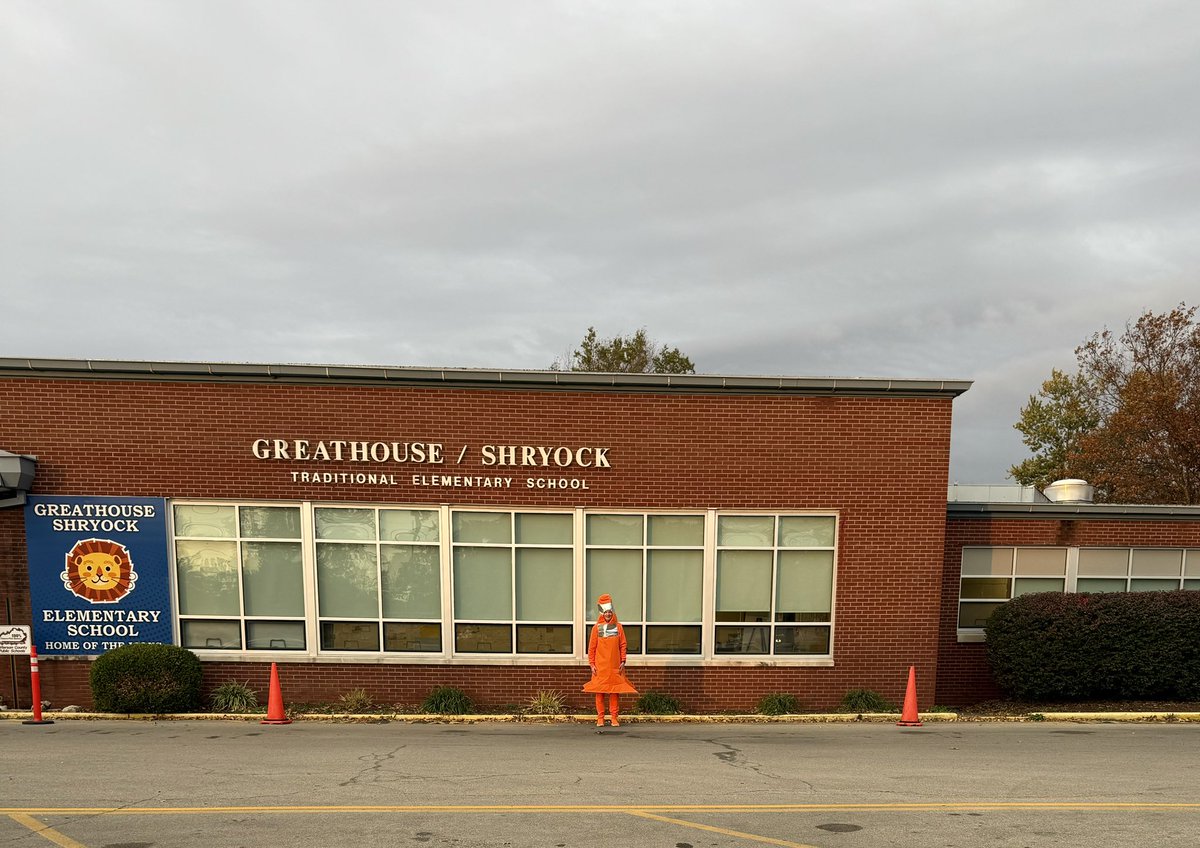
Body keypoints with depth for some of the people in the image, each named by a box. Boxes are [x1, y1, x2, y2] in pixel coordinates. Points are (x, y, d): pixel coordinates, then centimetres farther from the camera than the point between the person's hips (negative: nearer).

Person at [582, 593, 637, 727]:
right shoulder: (596, 628, 2)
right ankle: (600, 718, 10)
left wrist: (623, 661, 1)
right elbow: (591, 647, 3)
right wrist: (591, 664, -2)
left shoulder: (618, 627, 5)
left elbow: (622, 645, 7)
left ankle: (614, 718, 10)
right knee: (599, 692, 2)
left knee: (615, 692, 3)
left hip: (615, 666, 1)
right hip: (600, 666, -1)